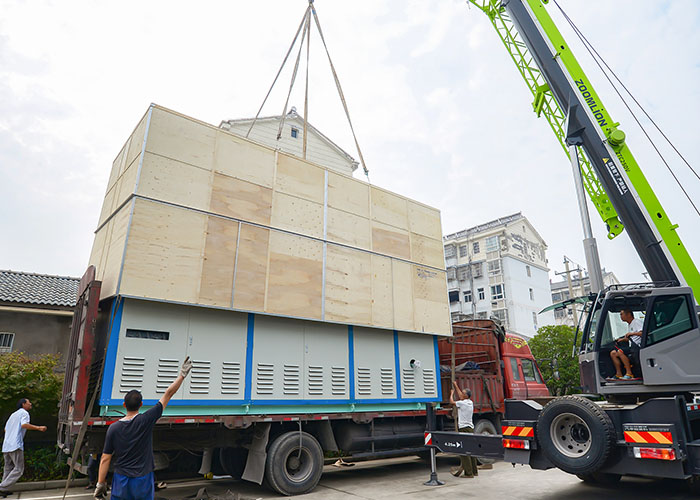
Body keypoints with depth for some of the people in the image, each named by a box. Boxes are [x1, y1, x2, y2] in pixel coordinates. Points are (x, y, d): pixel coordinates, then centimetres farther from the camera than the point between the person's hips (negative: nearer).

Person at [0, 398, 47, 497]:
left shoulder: (13, 414, 24)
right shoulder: (24, 413, -3)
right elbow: (24, 424, -21)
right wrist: (38, 428, -20)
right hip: (16, 445, -9)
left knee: (8, 468, 17)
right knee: (18, 469, -3)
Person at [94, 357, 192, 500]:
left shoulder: (113, 428, -5)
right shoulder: (146, 421, -12)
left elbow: (105, 459, -1)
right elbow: (168, 394, -10)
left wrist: (100, 484, 9)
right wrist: (182, 374, -5)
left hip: (121, 482, 2)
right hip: (142, 482, -2)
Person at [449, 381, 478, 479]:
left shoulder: (463, 403, -14)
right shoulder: (470, 402, 10)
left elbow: (452, 401, -2)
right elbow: (460, 396, 26)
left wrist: (452, 393, 16)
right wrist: (456, 386, 36)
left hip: (464, 428, -9)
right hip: (470, 428, 9)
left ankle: (469, 473, -6)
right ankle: (474, 471, 19)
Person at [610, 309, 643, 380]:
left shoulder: (637, 322, -8)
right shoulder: (629, 325, 21)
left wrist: (632, 333, -19)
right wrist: (623, 339, 16)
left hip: (638, 347, -10)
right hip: (632, 347, 10)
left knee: (620, 352, -27)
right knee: (613, 353, -1)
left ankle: (629, 373, -21)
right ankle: (619, 374, -1)